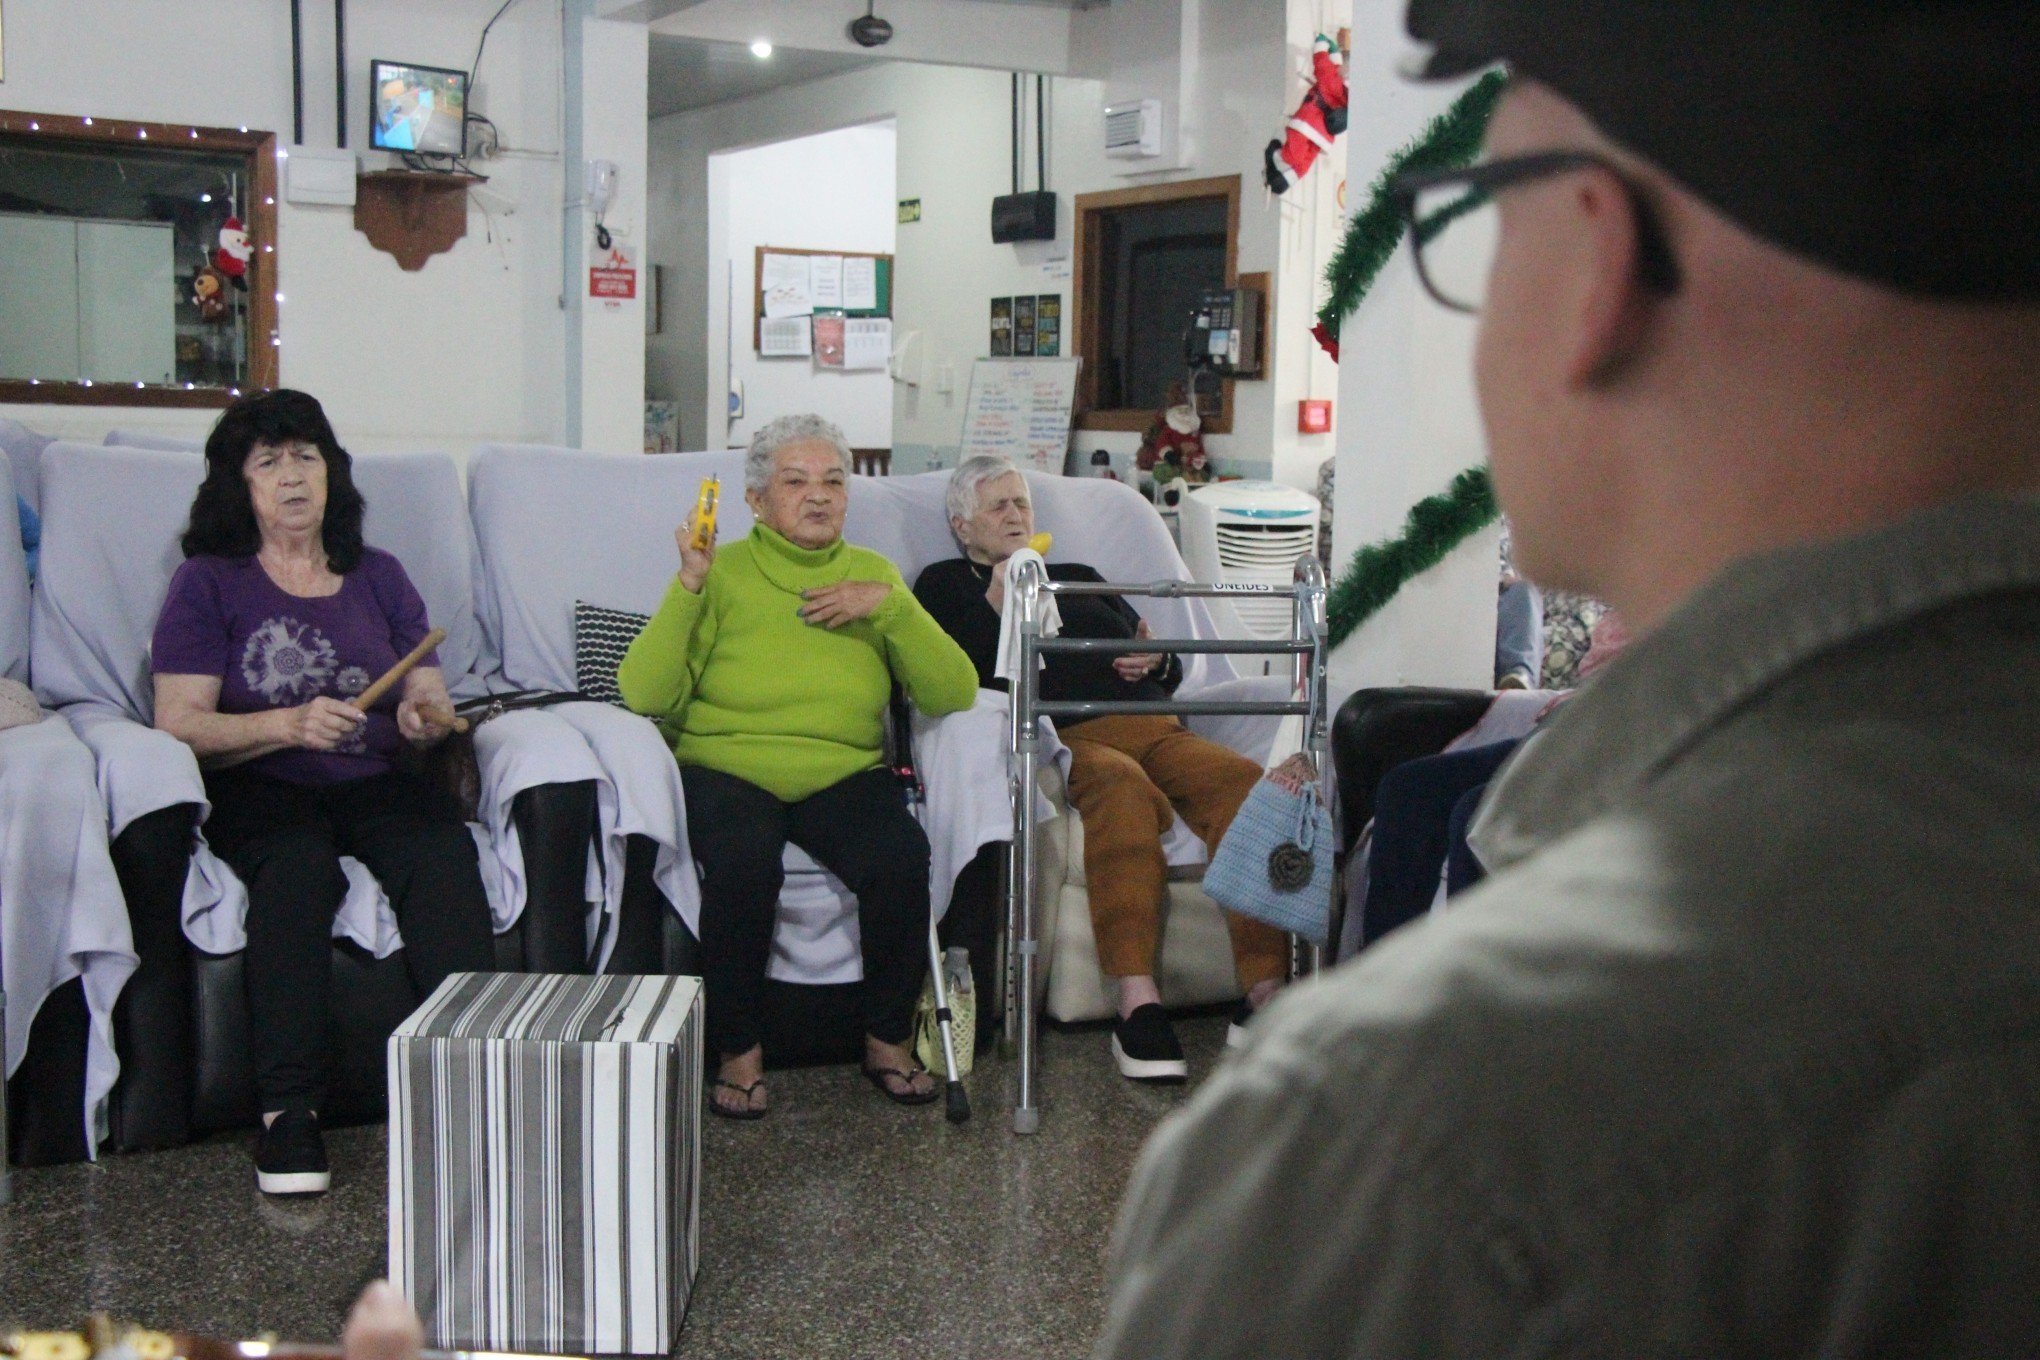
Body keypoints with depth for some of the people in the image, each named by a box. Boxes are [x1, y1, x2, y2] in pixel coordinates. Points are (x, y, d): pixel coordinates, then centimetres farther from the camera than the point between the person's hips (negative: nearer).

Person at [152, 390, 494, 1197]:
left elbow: (431, 701, 17)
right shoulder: (208, 584, 9)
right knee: (299, 866, -36)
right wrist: (288, 724, -18)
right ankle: (287, 1111, -36)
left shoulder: (379, 578, 20)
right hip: (257, 790, -2)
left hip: (374, 783, 3)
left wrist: (427, 717, -9)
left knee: (443, 853, -31)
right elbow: (178, 722, -2)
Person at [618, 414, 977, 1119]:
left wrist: (890, 605, -10)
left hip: (843, 774, 2)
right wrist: (688, 585, -17)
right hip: (726, 767, -2)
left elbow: (953, 694, 0)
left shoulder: (874, 574, 12)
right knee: (744, 859, -34)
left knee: (901, 857, -28)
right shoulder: (723, 572, 2)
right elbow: (645, 695, -11)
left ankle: (888, 1039, -3)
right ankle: (738, 1050, -11)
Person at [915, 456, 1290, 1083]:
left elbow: (1170, 672, 34)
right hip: (1063, 736, -5)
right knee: (1122, 785, -41)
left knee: (1246, 782, -28)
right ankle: (1137, 1005, -51)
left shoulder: (1080, 578, 36)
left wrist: (1157, 660, 11)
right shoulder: (946, 585, 23)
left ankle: (1264, 991, -37)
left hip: (1151, 724, 5)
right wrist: (996, 606, -6)